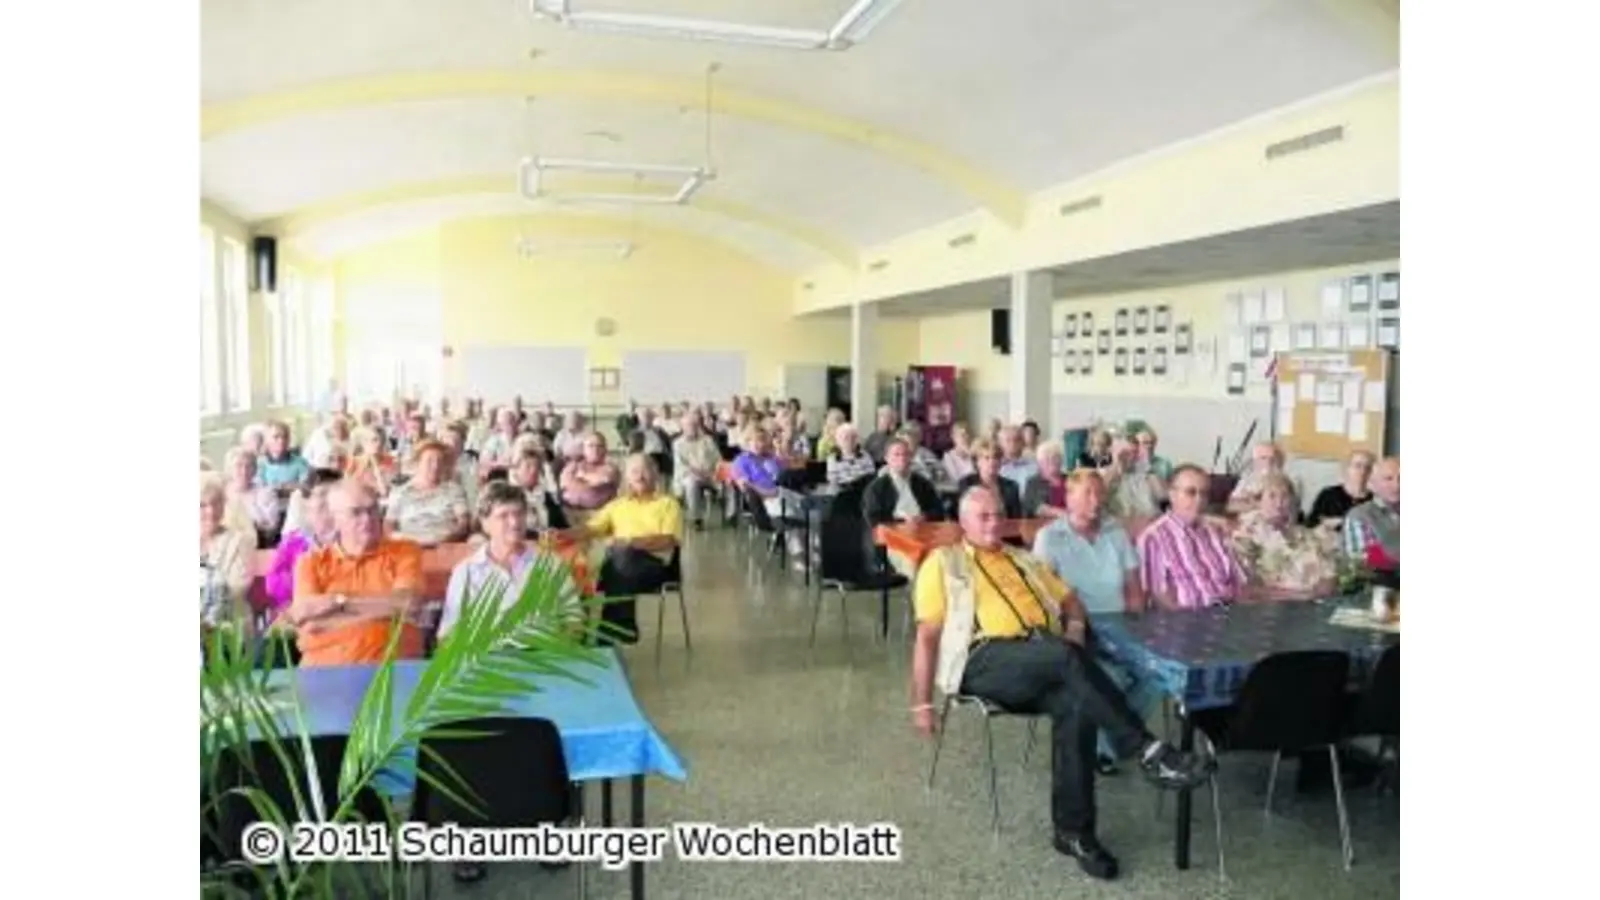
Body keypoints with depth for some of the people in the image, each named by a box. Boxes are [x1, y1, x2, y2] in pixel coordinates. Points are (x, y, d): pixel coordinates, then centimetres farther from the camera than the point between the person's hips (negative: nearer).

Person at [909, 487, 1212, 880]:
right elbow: (927, 636, 6)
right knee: (1066, 657, -34)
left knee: (1077, 707, -30)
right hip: (986, 659, -4)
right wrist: (922, 703, -1)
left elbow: (1070, 601, 29)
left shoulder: (1025, 560, 29)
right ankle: (1148, 751, -30)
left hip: (1046, 661, 5)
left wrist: (1074, 631, 4)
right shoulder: (943, 562, 13)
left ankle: (1074, 830, -18)